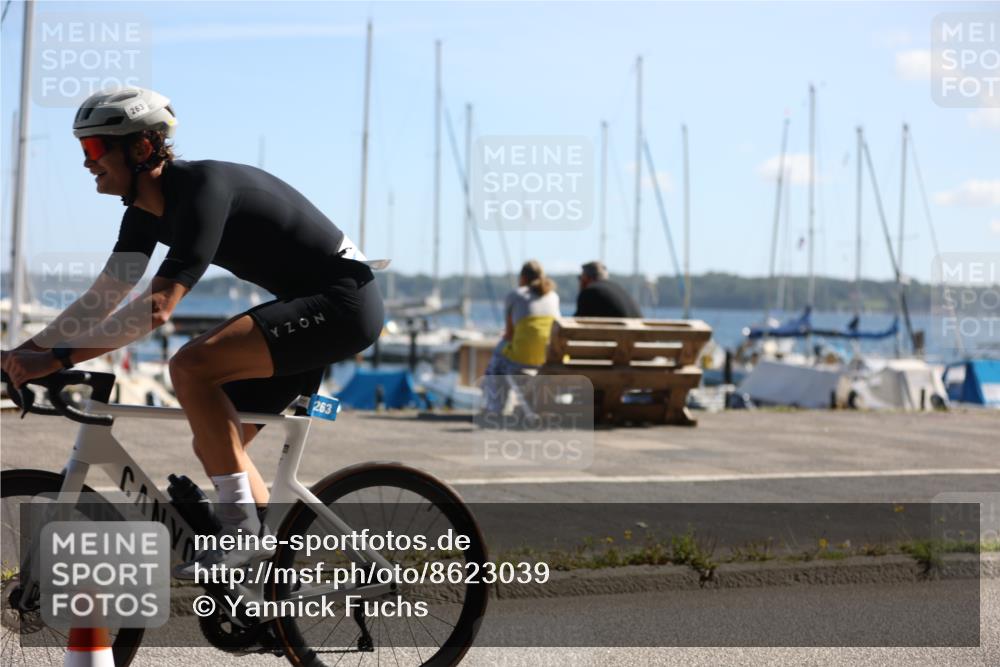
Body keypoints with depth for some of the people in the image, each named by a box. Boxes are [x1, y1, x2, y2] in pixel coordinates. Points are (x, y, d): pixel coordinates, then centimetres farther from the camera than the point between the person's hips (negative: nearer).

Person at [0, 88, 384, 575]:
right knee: (214, 443, 9)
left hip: (343, 301, -10)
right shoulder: (145, 214, 5)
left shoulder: (203, 186, -24)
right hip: (309, 303, 10)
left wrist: (57, 358, -31)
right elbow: (100, 302, 11)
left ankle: (243, 527, -18)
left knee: (191, 366, -26)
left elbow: (157, 307, -32)